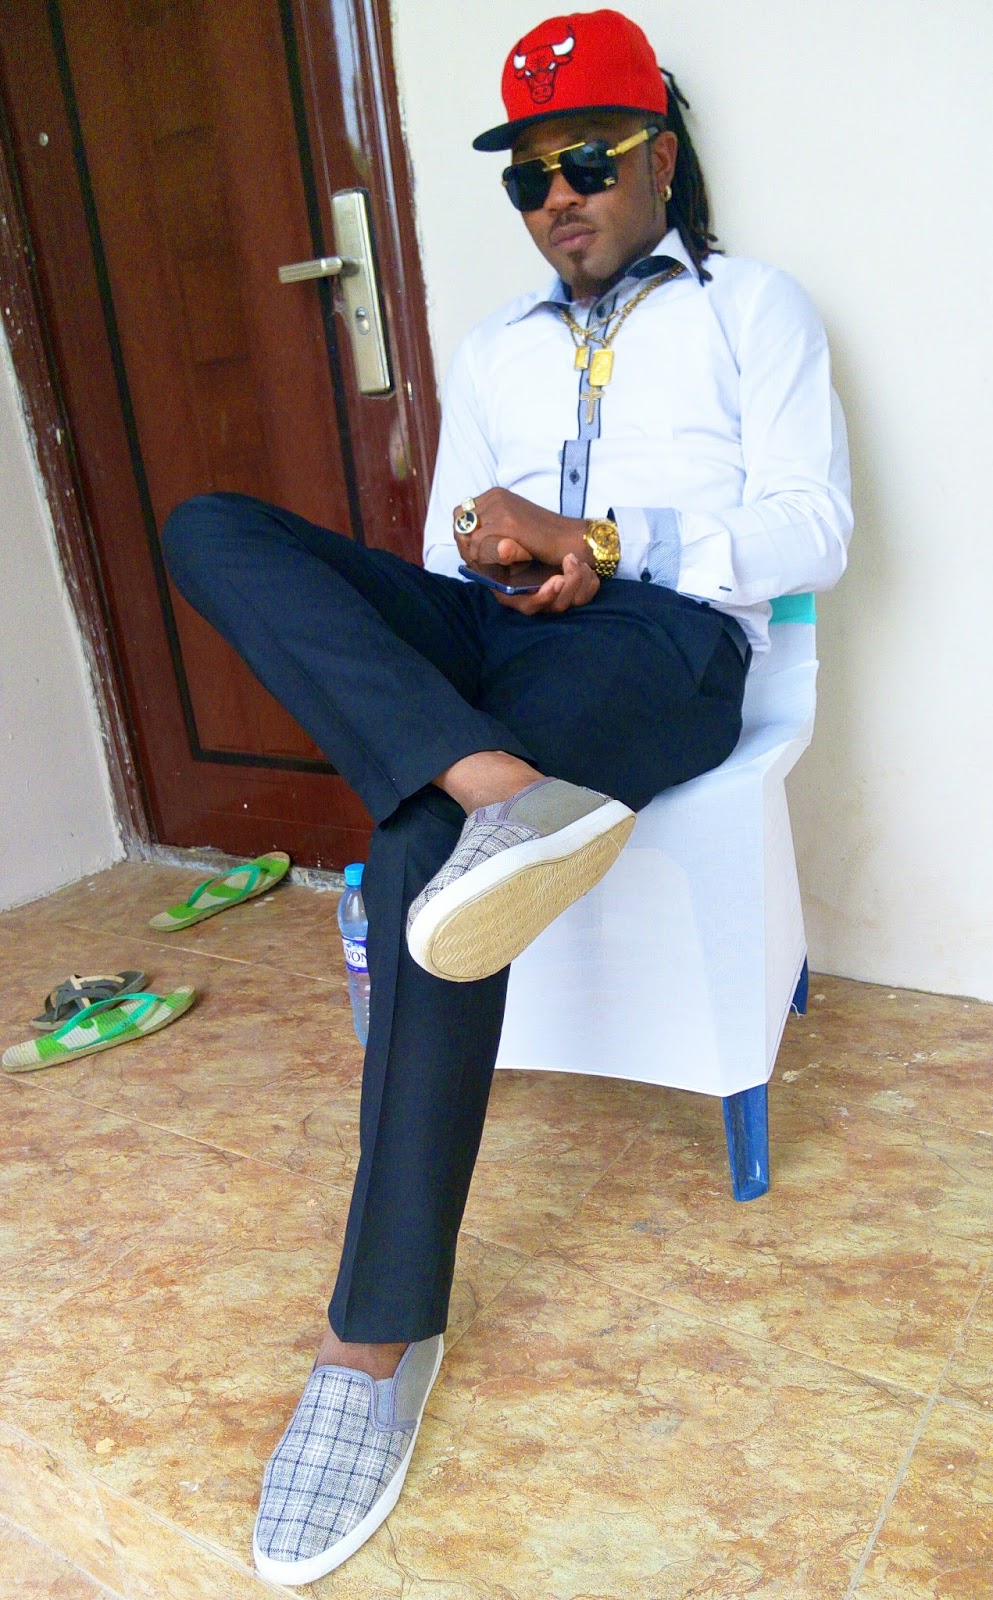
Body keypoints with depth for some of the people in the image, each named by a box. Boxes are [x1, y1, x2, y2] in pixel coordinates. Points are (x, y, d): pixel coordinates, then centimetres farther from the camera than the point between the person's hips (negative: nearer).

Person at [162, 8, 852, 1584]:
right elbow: (448, 559, 20)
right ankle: (497, 786, -43)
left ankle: (383, 1336, -30)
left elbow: (813, 530, 1)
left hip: (664, 643, -5)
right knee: (213, 528, -19)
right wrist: (507, 564, -6)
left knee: (425, 846, -36)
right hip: (487, 640, 5)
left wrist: (597, 542, -13)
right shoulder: (492, 350, 29)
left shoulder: (753, 308, 16)